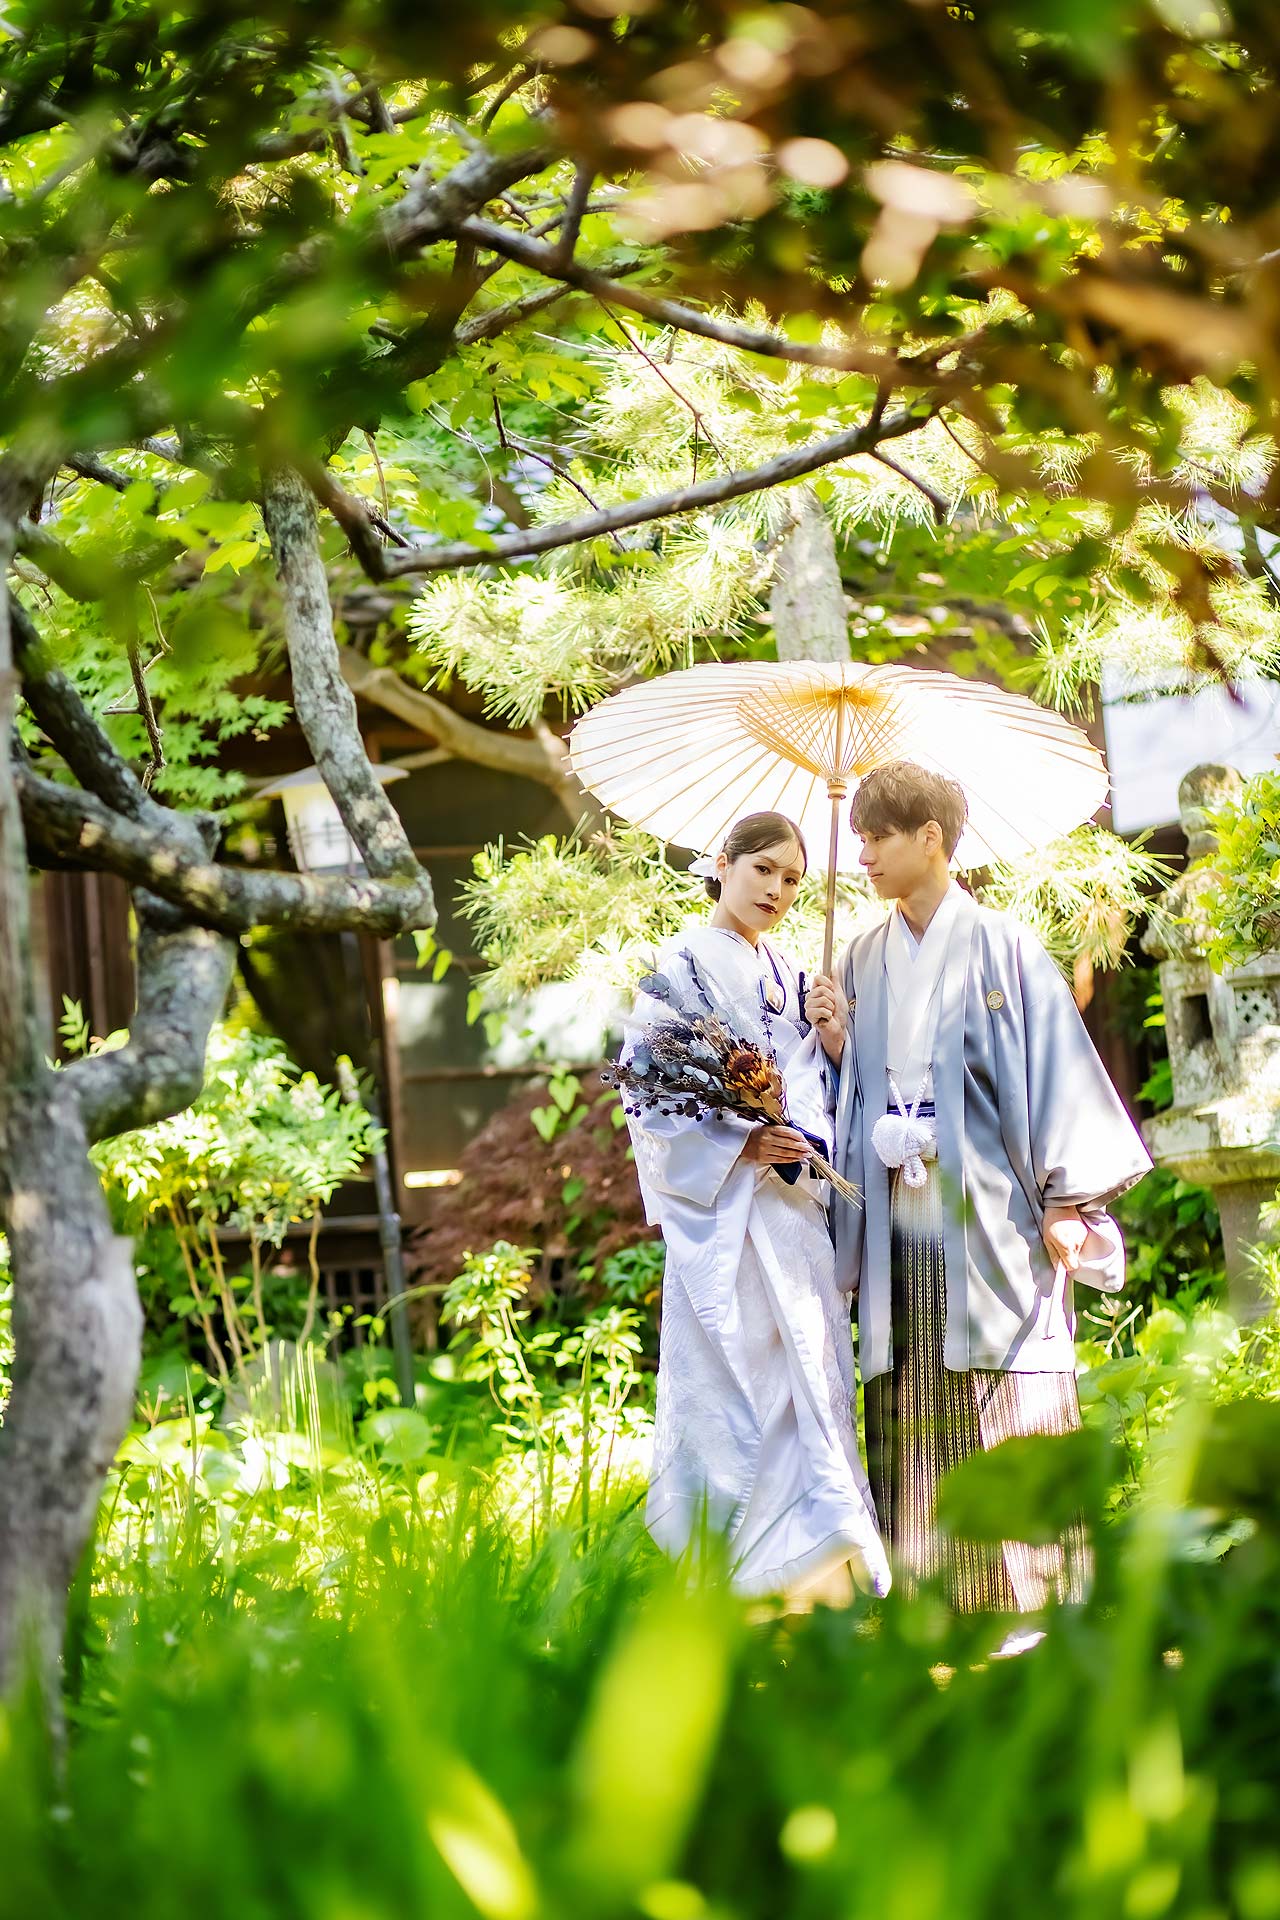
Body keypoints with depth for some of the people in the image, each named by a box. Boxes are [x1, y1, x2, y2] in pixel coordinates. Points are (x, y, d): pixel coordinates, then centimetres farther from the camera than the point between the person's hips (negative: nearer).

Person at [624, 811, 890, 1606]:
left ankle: (808, 1579, 5)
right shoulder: (685, 964, -2)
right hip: (722, 1208, -7)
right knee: (734, 1385, -8)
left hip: (796, 1204, 7)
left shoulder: (787, 976, 18)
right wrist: (740, 1144, -19)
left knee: (811, 1382, 3)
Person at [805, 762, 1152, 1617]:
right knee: (911, 1432, 1)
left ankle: (1030, 1605, -3)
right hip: (898, 1222, 5)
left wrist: (1068, 1200, -9)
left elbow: (1055, 1065, -4)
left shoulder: (1001, 947, 0)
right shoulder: (864, 962, 14)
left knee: (1007, 1430, -6)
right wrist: (836, 1049, -2)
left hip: (988, 1221, -5)